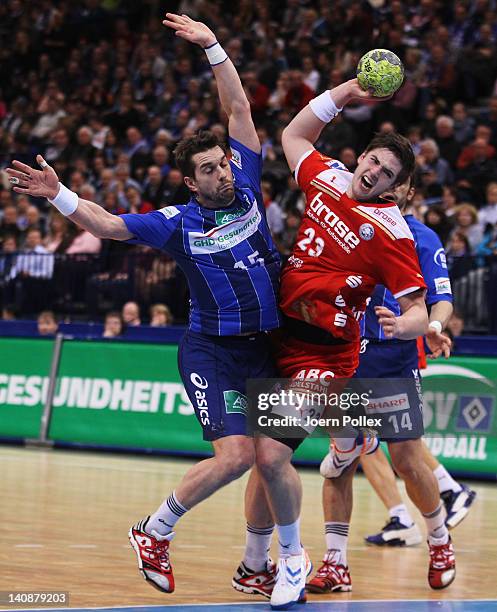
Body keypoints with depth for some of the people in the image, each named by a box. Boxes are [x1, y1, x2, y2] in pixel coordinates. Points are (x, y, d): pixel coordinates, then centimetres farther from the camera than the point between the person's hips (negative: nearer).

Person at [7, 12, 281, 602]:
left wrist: (213, 47, 5)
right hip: (211, 349, -5)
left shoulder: (246, 190, 6)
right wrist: (58, 194, -18)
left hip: (263, 348, 5)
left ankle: (256, 567, 23)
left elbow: (239, 110, 8)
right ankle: (154, 531, -2)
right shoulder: (179, 222, -2)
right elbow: (107, 224, -5)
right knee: (236, 453, -20)